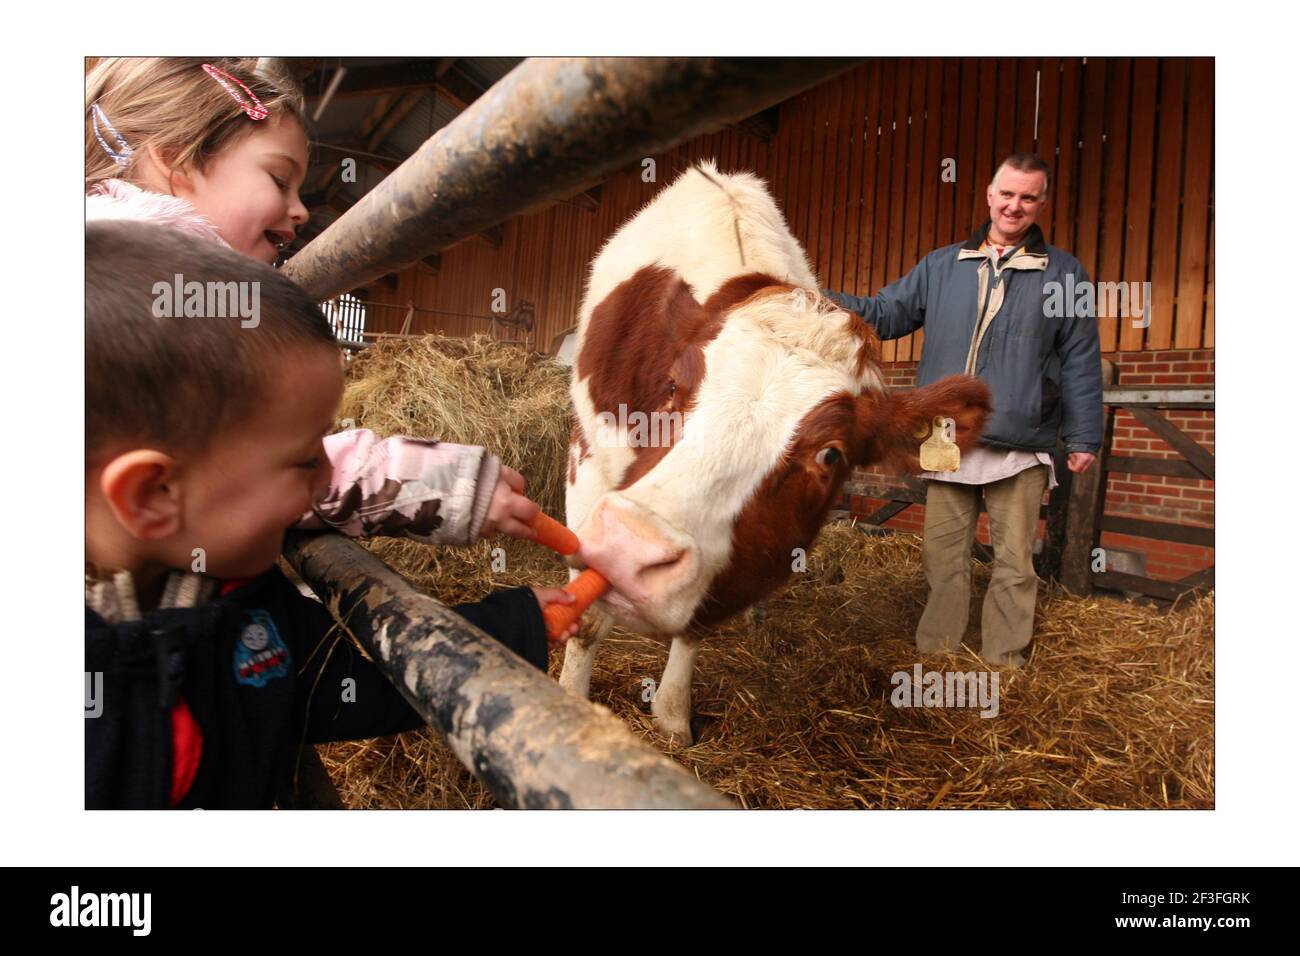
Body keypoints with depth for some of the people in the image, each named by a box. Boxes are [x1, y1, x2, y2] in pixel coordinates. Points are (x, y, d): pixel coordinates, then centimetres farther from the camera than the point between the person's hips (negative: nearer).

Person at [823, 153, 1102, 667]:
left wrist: (1084, 437, 4)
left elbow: (1081, 362, 7)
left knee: (1013, 565, 4)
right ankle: (934, 653, 20)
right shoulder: (941, 266, 13)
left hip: (1020, 450, -2)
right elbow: (884, 313, 14)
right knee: (943, 558, 8)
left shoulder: (1064, 273, 8)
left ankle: (1004, 664, 17)